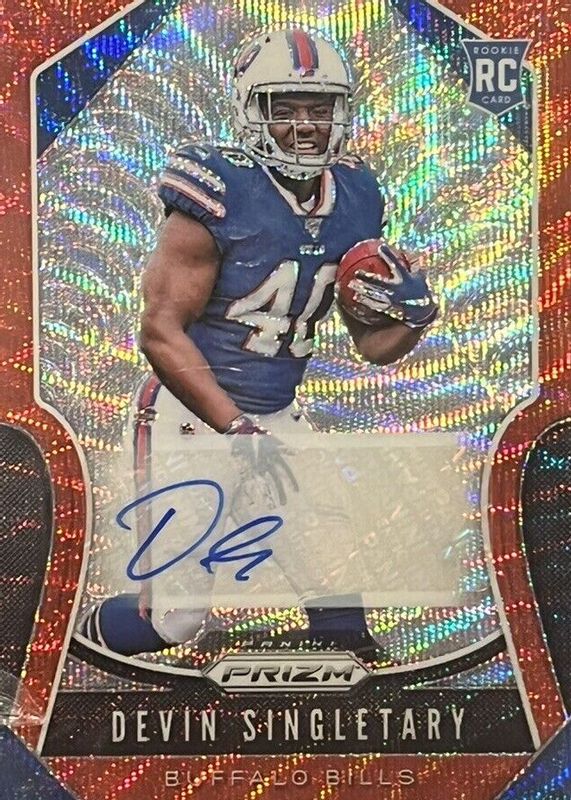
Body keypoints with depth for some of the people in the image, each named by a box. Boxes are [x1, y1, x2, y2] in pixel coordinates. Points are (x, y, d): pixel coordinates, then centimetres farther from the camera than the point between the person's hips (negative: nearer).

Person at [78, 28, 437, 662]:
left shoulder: (355, 200, 3)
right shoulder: (219, 194, -17)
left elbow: (372, 344, 9)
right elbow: (160, 332, -19)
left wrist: (415, 317, -13)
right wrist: (236, 430, -23)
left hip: (278, 418, 6)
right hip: (193, 414, -6)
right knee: (172, 619, -1)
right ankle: (87, 639, 31)